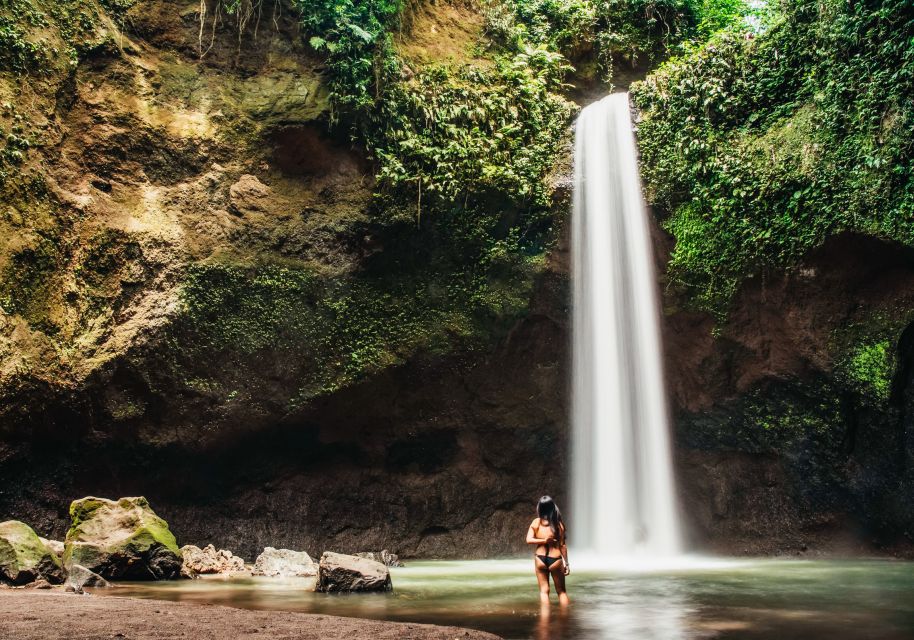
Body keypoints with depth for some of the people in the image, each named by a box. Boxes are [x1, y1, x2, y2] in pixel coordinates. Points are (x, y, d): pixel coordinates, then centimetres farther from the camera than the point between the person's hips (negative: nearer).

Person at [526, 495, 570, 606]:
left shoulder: (536, 522, -4)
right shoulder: (558, 524, -8)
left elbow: (529, 540, -11)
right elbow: (562, 545, -4)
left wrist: (543, 540, -11)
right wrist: (566, 563, 3)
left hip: (540, 559, 1)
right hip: (555, 559, -1)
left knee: (544, 591, 10)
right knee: (561, 591, 14)